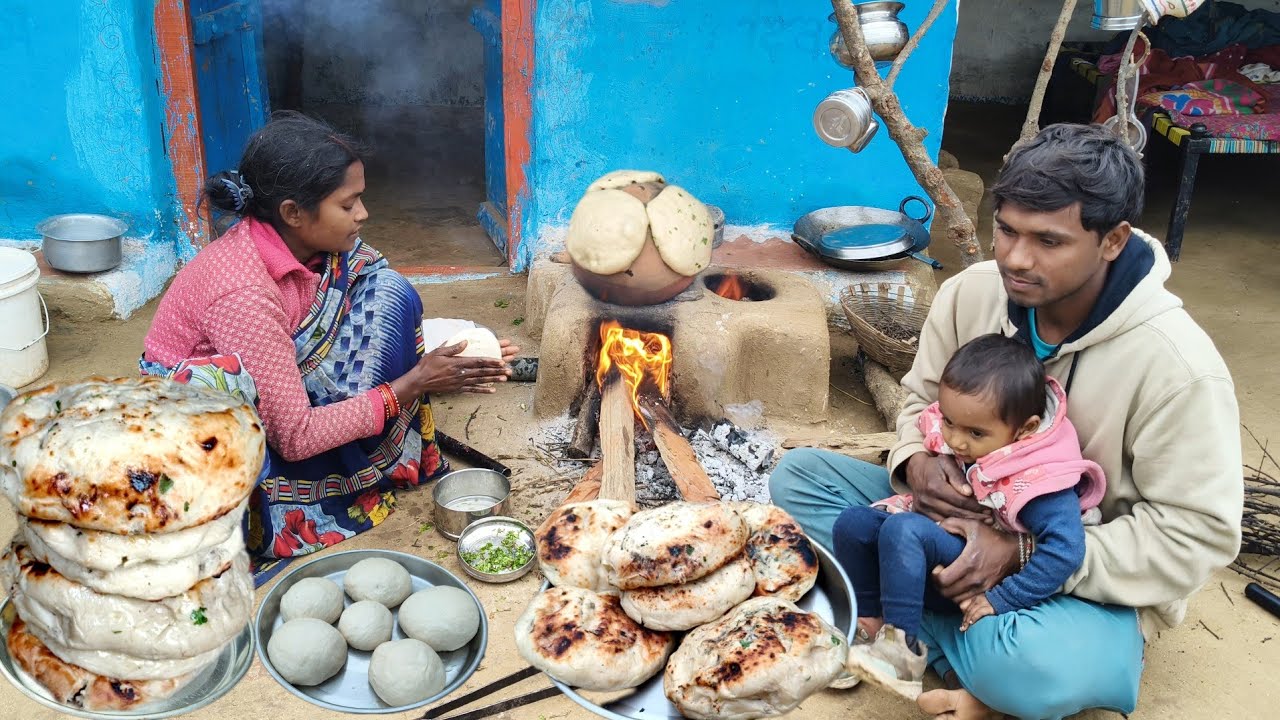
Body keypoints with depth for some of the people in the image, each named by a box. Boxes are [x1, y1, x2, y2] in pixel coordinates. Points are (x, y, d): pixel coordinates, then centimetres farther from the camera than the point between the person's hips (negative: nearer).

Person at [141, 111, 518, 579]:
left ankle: (393, 460, -2)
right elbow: (295, 437, -27)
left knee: (385, 291, -8)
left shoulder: (312, 245, -12)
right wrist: (410, 385, -25)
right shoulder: (243, 291, -33)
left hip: (283, 405, 7)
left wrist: (435, 363, -18)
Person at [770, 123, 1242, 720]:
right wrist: (918, 460, -18)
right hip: (960, 518, 6)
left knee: (1040, 669, -40)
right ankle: (972, 664, -16)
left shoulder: (1177, 363, -24)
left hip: (1087, 581, -5)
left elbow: (1201, 533, -19)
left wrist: (1024, 553, -26)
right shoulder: (971, 293, -10)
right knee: (798, 475, -9)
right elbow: (923, 397, 7)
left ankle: (917, 623, -5)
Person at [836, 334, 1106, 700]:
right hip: (938, 535, 7)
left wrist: (1001, 600, -29)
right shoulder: (955, 425, -9)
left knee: (902, 530, -30)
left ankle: (901, 649, -23)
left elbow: (1065, 549, -32)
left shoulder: (1037, 477, -27)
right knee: (853, 523, -8)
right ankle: (868, 623, 5)